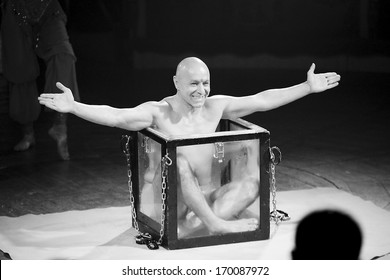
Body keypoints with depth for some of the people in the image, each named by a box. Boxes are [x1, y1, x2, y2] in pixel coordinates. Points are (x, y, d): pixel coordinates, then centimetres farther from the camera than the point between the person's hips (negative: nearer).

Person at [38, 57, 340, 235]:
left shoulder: (215, 106, 2)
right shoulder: (158, 112, -12)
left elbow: (262, 100, 5)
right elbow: (114, 115, -26)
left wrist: (308, 88, 4)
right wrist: (73, 107, -42)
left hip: (206, 197, 5)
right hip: (173, 201, -5)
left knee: (253, 183, -14)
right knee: (180, 161, -33)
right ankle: (216, 224, -31)